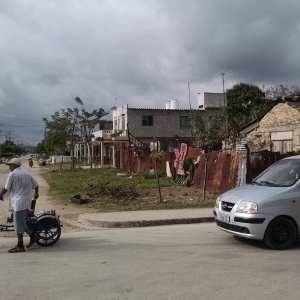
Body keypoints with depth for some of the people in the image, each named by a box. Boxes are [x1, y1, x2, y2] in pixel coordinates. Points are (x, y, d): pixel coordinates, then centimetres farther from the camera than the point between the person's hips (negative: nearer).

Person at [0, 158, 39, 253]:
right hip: (27, 202, 8)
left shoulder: (12, 174, -7)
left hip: (19, 203, -8)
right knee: (21, 223, 18)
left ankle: (20, 246, 2)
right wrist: (36, 194, 35)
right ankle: (32, 235, 10)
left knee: (18, 224, -2)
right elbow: (36, 185, 18)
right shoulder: (26, 174, 14)